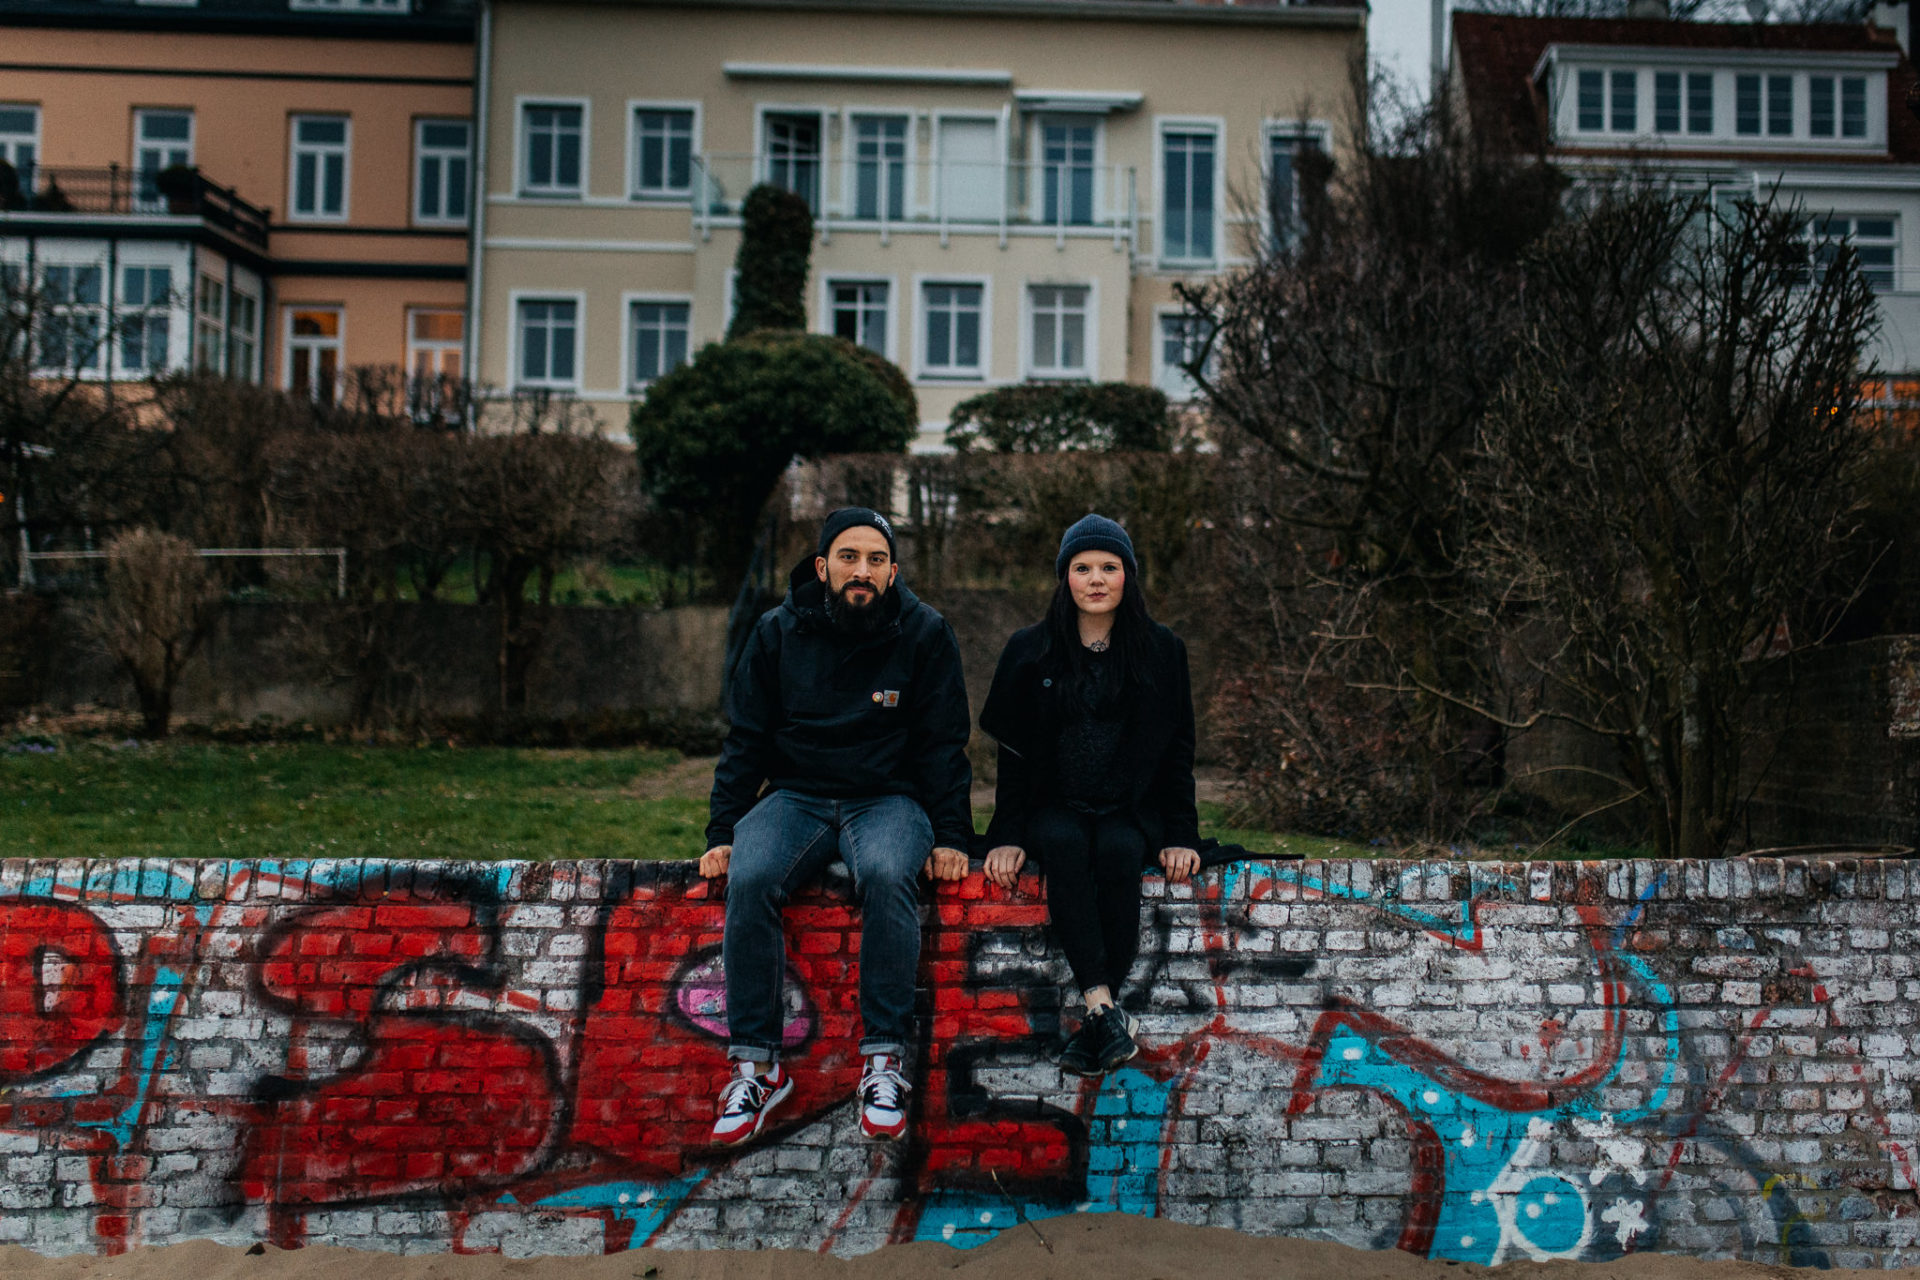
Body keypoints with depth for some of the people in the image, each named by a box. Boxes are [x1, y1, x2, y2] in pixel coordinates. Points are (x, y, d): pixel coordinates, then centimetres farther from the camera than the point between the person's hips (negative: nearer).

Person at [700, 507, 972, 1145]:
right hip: (796, 797, 2)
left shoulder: (925, 634, -1)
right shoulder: (778, 632, 3)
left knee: (885, 875, -36)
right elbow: (745, 740, 7)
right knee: (748, 882, -29)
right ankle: (755, 1064, -18)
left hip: (888, 799, -2)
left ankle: (883, 1060, -26)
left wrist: (950, 837, -8)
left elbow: (942, 745, 2)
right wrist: (721, 833, -2)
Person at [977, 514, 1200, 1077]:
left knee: (1118, 850, -33)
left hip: (1132, 810, 0)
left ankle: (1094, 1026, -29)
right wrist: (1007, 834, -8)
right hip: (1055, 807, 0)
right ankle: (1107, 1011, -40)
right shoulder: (1030, 651, 6)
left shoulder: (1161, 651, 6)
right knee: (1064, 844, -34)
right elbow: (1014, 752, 5)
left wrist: (1180, 836, -5)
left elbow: (1177, 751, 7)